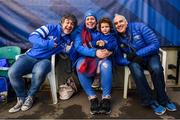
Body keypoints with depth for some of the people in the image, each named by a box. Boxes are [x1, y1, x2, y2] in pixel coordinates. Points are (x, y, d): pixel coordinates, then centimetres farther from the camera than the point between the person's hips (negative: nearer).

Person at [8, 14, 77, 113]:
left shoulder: (68, 40, 9)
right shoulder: (51, 28, -1)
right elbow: (32, 37, -11)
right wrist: (48, 44, -23)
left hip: (45, 60, 1)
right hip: (30, 56, 0)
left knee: (39, 72, -37)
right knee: (12, 72, -25)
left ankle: (30, 96, -7)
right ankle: (22, 97, 1)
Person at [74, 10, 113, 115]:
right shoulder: (80, 32, 9)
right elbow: (78, 47, -8)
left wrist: (108, 51, -22)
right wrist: (95, 52, -22)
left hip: (101, 57, 0)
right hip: (86, 57, 0)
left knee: (106, 65, -35)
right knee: (80, 65, -35)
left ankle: (106, 98, -28)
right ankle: (92, 98, -26)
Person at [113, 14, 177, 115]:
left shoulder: (139, 27, -14)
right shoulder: (117, 38, -8)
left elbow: (155, 44, -18)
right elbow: (119, 59, -7)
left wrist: (137, 54, -24)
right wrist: (133, 59, -25)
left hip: (150, 55, 0)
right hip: (134, 61, 1)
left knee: (156, 68, -33)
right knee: (137, 72, -33)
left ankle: (163, 100, -11)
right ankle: (151, 102, -14)